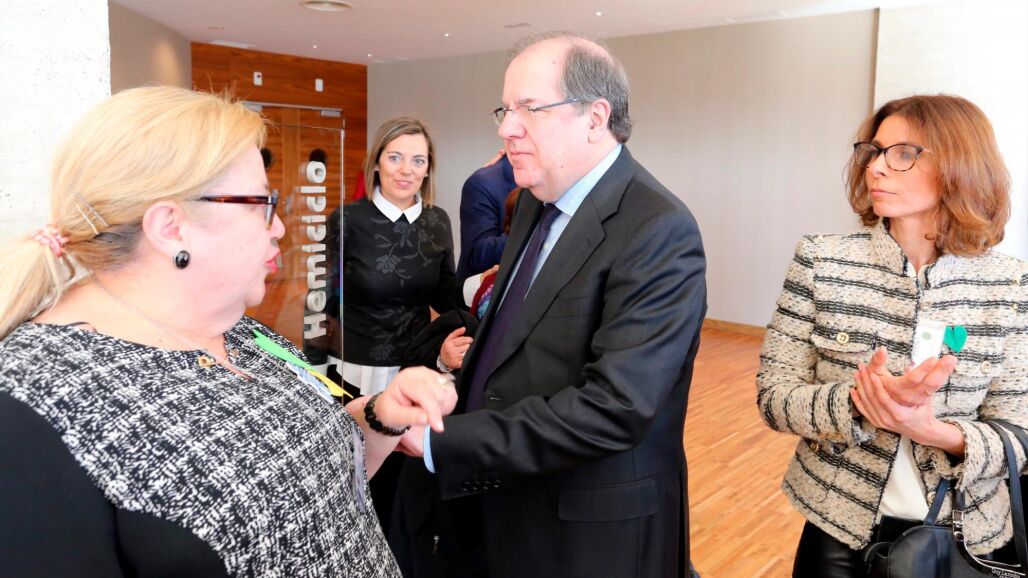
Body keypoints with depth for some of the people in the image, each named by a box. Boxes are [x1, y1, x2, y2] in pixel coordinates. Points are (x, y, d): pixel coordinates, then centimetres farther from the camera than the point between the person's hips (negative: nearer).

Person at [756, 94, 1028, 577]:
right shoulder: (820, 261, -10)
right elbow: (773, 396, -10)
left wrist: (936, 432, -26)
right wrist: (856, 404, -28)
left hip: (964, 537, 1)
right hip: (838, 527, -1)